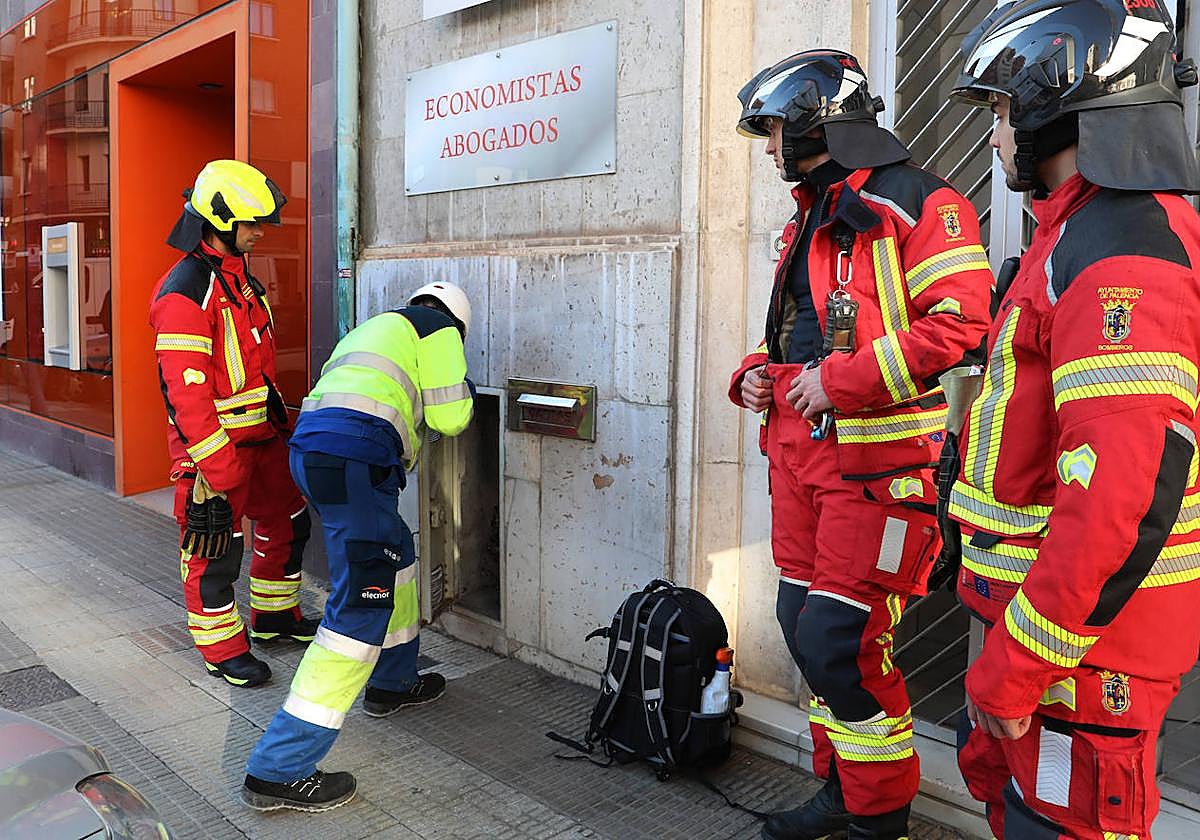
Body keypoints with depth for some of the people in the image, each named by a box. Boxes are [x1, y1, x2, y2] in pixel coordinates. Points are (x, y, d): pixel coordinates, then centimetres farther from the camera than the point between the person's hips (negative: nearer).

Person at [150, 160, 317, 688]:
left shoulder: (238, 274, 12)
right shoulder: (184, 292, -19)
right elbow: (186, 389, -23)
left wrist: (277, 416, 22)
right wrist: (218, 463, -24)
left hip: (259, 433, 10)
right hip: (212, 443, -9)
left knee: (287, 521, 17)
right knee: (215, 548, 3)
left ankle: (274, 615, 35)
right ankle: (221, 647, 19)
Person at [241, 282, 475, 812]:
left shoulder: (376, 327, 32)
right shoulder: (439, 327, 9)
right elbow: (448, 417, 3)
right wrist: (463, 389, 23)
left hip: (310, 448, 10)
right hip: (355, 457, -10)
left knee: (397, 554, 27)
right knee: (361, 607, -8)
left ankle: (393, 683, 39)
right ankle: (279, 770, -7)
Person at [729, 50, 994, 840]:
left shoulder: (917, 204, -7)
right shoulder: (807, 223, 21)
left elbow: (959, 322, -18)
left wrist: (841, 381, -20)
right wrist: (755, 373, 10)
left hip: (875, 456, -9)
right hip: (798, 449, 9)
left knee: (840, 642, -8)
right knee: (804, 623, 13)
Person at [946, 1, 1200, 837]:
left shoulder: (1118, 251, -22)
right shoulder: (1091, 230, 12)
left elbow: (1125, 496, -30)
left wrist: (1017, 663, -23)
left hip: (1084, 638, -10)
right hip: (1052, 605, 10)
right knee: (999, 771, 25)